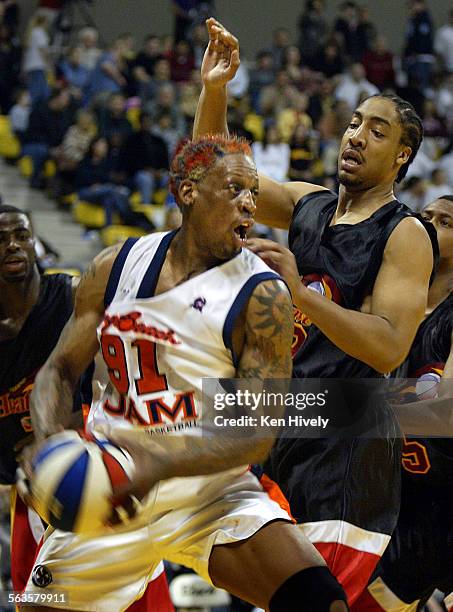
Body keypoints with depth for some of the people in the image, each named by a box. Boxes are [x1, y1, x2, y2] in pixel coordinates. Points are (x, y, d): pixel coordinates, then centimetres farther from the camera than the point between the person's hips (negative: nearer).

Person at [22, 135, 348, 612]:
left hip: (213, 495, -3)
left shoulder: (261, 296, -12)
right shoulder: (116, 267, 1)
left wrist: (157, 464, -32)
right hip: (106, 495, 3)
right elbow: (59, 370, 7)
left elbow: (257, 434, -16)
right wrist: (49, 442, -15)